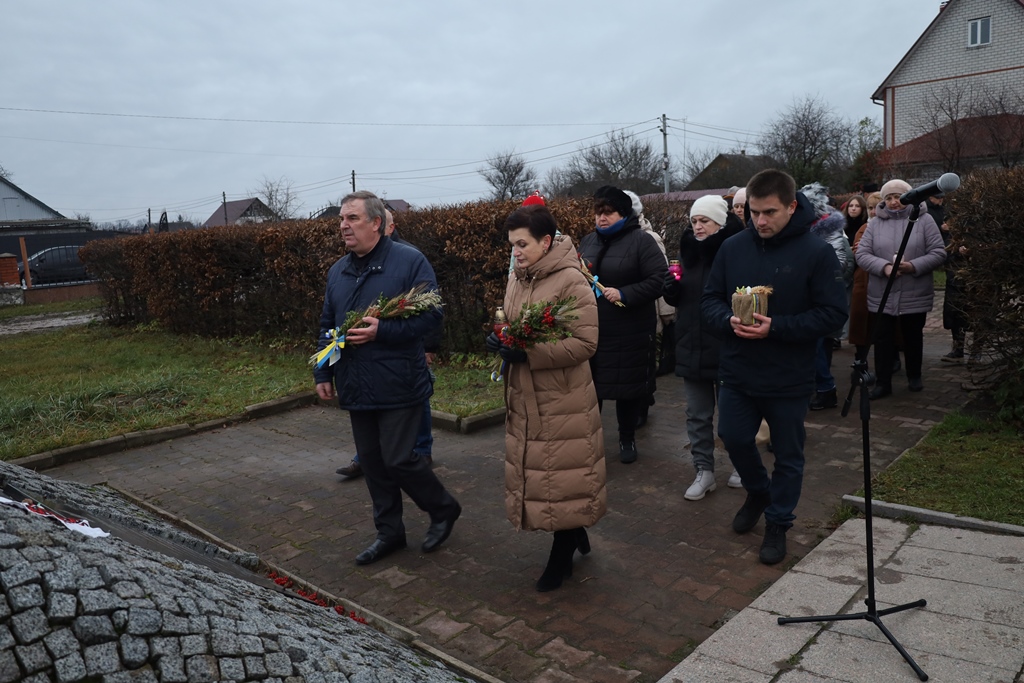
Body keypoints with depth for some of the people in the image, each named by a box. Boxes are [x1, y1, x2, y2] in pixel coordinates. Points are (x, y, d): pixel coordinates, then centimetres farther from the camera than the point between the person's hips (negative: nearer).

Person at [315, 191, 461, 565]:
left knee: (399, 459, -4)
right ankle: (389, 531, 28)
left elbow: (431, 315, -14)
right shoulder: (338, 271, 12)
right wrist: (323, 372, 13)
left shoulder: (410, 261, -9)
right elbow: (327, 325, 19)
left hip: (399, 386, -6)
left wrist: (382, 330, -23)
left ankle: (443, 509, 22)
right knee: (372, 461, 12)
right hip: (356, 389, 7)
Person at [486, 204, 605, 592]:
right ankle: (575, 533, 37)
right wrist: (500, 340, -4)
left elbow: (585, 343, -19)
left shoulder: (571, 281, -15)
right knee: (535, 473, 15)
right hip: (524, 398, 7)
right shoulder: (516, 280, 7)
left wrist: (528, 353, -25)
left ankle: (562, 557, 24)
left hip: (563, 400, -7)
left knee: (562, 476, 5)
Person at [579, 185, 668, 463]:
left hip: (630, 332, -4)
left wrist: (624, 294, -22)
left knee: (628, 386, 8)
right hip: (591, 329, 4)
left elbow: (660, 279, -14)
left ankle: (627, 439, 27)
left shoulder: (641, 240, -7)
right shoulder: (588, 242, 11)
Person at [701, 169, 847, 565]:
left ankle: (777, 525, 32)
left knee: (788, 455, 11)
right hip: (737, 372, 3)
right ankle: (758, 491, 43)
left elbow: (833, 313, -14)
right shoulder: (733, 247, -2)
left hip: (789, 379, -3)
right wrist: (728, 320, -18)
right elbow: (710, 299, 5)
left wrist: (776, 327, -25)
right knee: (733, 437, 13)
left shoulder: (817, 253, -13)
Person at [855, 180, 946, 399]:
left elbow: (939, 253, -5)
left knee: (913, 338, 15)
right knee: (883, 339, 6)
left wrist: (914, 266, -21)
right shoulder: (875, 223, 2)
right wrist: (884, 266, -21)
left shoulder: (923, 220, -1)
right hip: (882, 295, 1)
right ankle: (882, 383, 14)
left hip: (915, 295, -1)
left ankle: (914, 377, 33)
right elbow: (862, 254, -3)